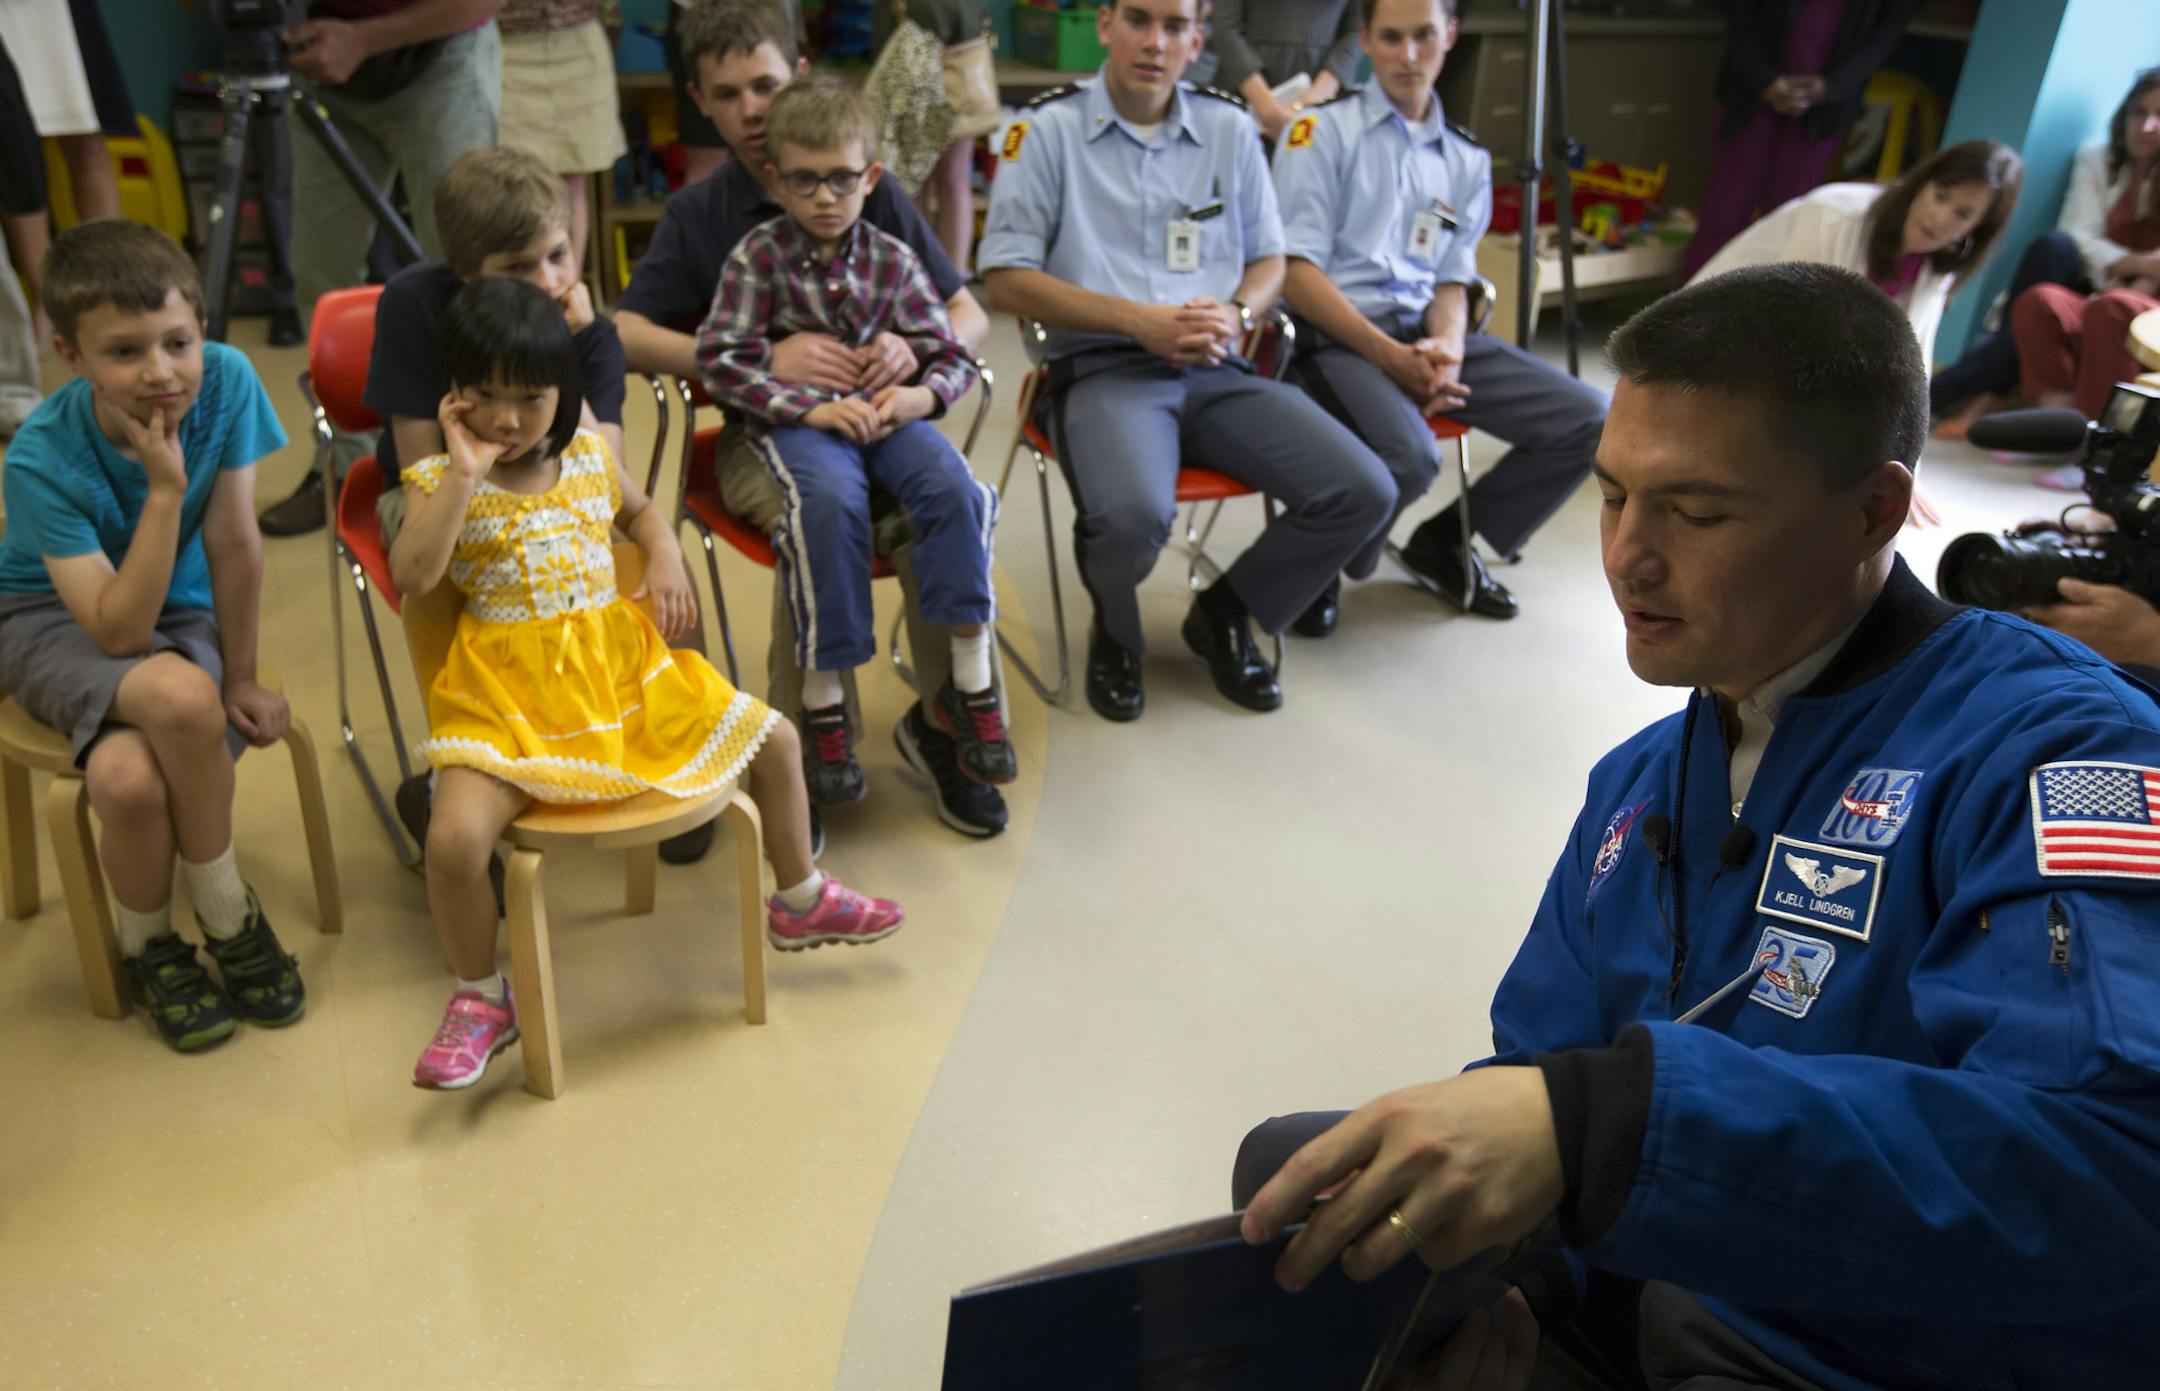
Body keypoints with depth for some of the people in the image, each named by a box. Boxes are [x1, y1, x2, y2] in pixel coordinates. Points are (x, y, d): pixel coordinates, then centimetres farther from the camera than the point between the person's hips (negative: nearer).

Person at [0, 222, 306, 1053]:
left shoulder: (225, 381, -21)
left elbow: (233, 546, -13)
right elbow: (119, 629, -30)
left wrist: (242, 678, -8)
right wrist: (167, 488, -36)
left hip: (179, 612, 2)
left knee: (128, 773, -29)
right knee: (182, 698, -35)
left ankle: (149, 943, 2)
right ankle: (228, 917, -10)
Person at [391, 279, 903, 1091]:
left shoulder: (588, 455, 7)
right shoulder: (440, 482, -5)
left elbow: (638, 509, 26)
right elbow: (411, 576, -21)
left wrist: (665, 556, 5)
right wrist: (465, 471, -23)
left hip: (619, 661, 4)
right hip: (510, 690, -4)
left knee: (773, 738, 5)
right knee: (455, 837, -25)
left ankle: (800, 902, 28)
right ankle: (481, 1001, 6)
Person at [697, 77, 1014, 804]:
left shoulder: (891, 258, 7)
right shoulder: (758, 255, 0)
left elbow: (952, 355, 9)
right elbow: (722, 359, -7)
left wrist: (921, 395, -14)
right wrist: (811, 406, -18)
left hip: (884, 411, 3)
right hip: (793, 420, -3)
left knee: (952, 484, -27)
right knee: (830, 498, -34)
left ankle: (969, 683, -17)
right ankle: (822, 703, -24)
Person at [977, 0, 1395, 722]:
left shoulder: (1228, 125, 14)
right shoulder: (1048, 128, 2)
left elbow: (1269, 260, 19)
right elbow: (1005, 279, -3)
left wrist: (1235, 314, -6)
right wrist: (1141, 321, -12)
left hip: (1219, 371, 4)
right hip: (1102, 368, -4)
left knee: (1363, 493, -16)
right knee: (1133, 513, -36)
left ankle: (1224, 614, 11)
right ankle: (1115, 632, 3)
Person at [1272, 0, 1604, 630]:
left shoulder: (1466, 160, 18)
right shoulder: (1322, 132, 1)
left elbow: (1452, 279, 16)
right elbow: (1295, 271, -8)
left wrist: (1448, 346, -9)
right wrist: (1390, 357, -17)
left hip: (1424, 334, 6)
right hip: (1334, 337, -6)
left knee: (1586, 420, -8)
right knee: (1410, 457, -35)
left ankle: (1445, 542, 12)